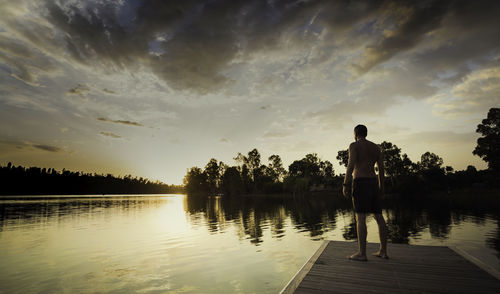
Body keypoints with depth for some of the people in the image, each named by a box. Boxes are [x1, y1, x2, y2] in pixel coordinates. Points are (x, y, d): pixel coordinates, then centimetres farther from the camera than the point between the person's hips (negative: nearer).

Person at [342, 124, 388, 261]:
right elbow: (381, 168, 14)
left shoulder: (354, 145, -3)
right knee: (379, 216, 10)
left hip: (360, 182, -7)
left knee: (360, 217, -8)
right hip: (373, 183, 7)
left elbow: (351, 165, -15)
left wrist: (345, 185, -14)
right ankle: (383, 251, 15)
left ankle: (361, 253, -8)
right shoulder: (376, 147, 17)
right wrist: (381, 187, 19)